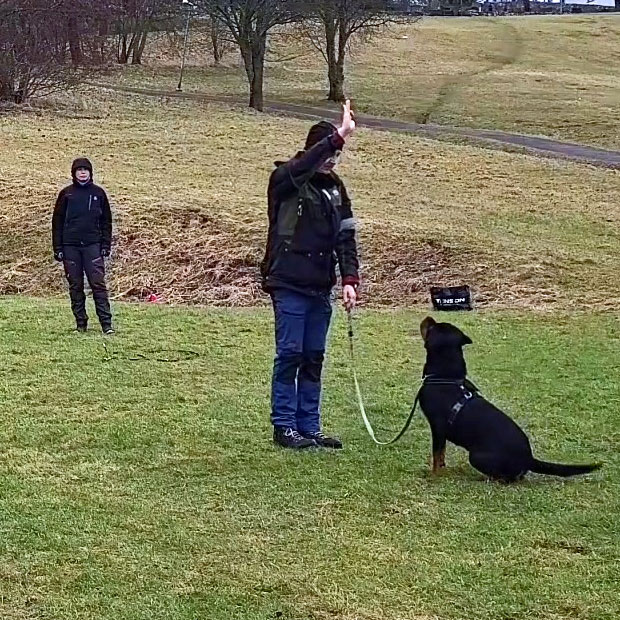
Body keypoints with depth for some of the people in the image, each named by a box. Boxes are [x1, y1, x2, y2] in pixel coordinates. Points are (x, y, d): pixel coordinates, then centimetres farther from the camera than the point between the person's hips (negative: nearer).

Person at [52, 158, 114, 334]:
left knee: (98, 284, -7)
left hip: (92, 245, -1)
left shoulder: (98, 193, 5)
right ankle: (80, 323, 11)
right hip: (70, 246, 1)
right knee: (75, 285, 4)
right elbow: (57, 222, 6)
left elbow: (106, 221, 8)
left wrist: (106, 245, 0)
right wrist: (58, 248, 1)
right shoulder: (66, 194, 5)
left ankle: (106, 323, -7)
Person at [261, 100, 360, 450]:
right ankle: (284, 426, 4)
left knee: (314, 358, 8)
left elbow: (346, 236, 10)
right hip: (289, 285, -6)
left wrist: (350, 278, 0)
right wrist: (338, 135, -35)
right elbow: (303, 165, -31)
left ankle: (309, 427, 14)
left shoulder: (335, 187, 12)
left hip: (320, 287, 6)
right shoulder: (286, 179, -6)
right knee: (290, 355, -4)